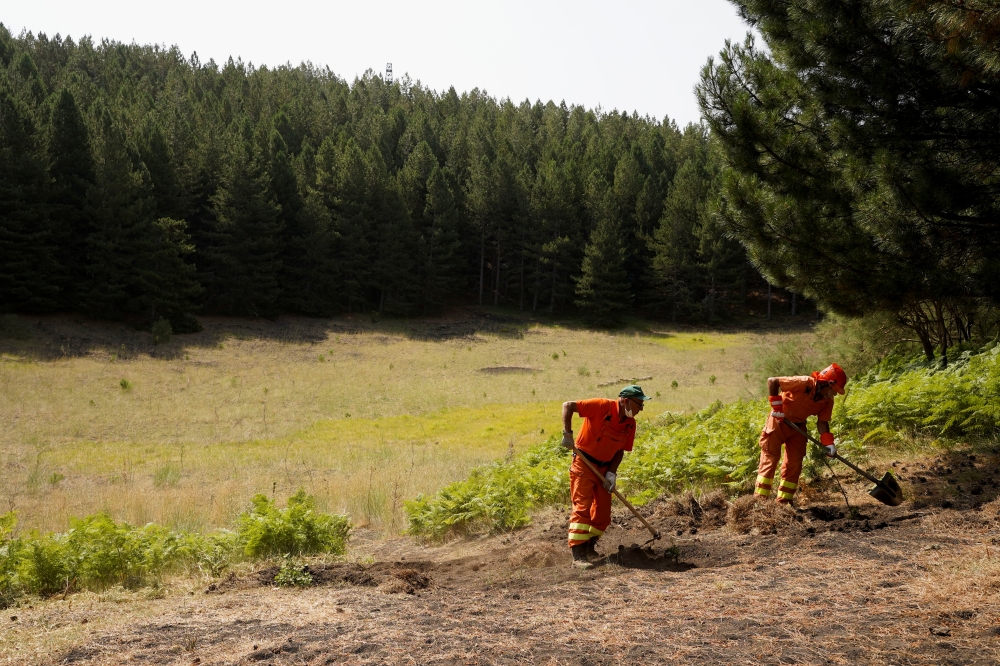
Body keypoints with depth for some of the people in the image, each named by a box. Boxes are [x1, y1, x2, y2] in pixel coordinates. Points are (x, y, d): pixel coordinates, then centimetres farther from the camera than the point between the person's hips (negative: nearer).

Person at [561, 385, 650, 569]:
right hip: (583, 464, -7)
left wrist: (611, 473, -8)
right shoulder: (602, 407, -20)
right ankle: (578, 555, -13)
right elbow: (567, 406, -22)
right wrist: (567, 433, -28)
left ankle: (589, 547, 28)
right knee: (582, 508, -12)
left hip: (604, 467, 7)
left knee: (603, 513, 8)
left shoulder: (630, 424, 0)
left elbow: (620, 451, 6)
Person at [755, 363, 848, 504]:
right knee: (770, 458, -5)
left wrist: (828, 442, -18)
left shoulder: (828, 401, -8)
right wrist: (777, 406, -26)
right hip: (779, 421, -6)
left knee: (794, 463, 4)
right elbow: (772, 381, -29)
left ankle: (784, 501, 11)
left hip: (798, 426, 7)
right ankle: (760, 498, -1)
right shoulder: (805, 383, -29)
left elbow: (822, 422, -3)